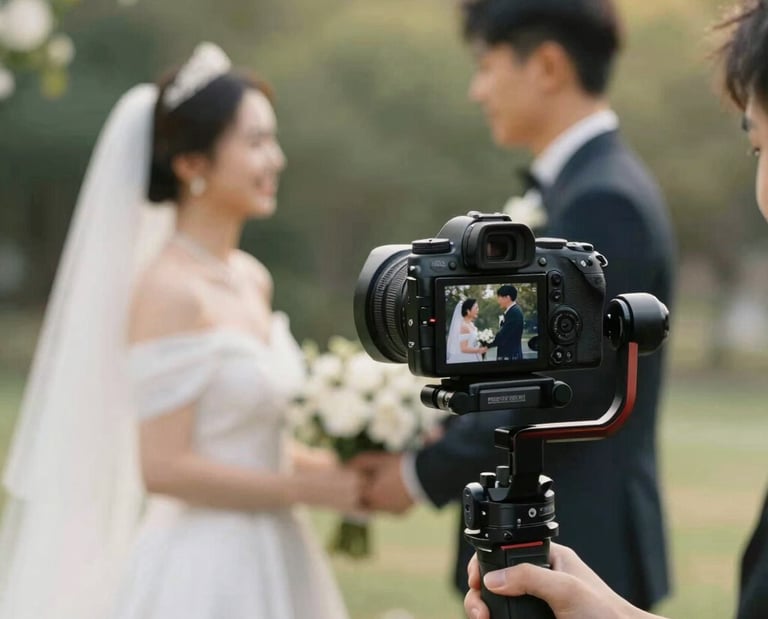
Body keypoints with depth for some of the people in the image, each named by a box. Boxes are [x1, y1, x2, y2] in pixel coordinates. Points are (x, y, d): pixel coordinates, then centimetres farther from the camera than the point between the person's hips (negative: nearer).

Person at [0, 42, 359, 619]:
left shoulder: (253, 279, 7)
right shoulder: (169, 291, -16)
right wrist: (307, 489, -14)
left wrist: (341, 466, 2)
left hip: (270, 566, 8)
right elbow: (164, 467, -20)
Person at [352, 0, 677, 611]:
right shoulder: (584, 187, 12)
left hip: (570, 556, -9)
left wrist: (425, 474, -11)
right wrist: (434, 447, 5)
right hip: (549, 544, 9)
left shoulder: (604, 200, -19)